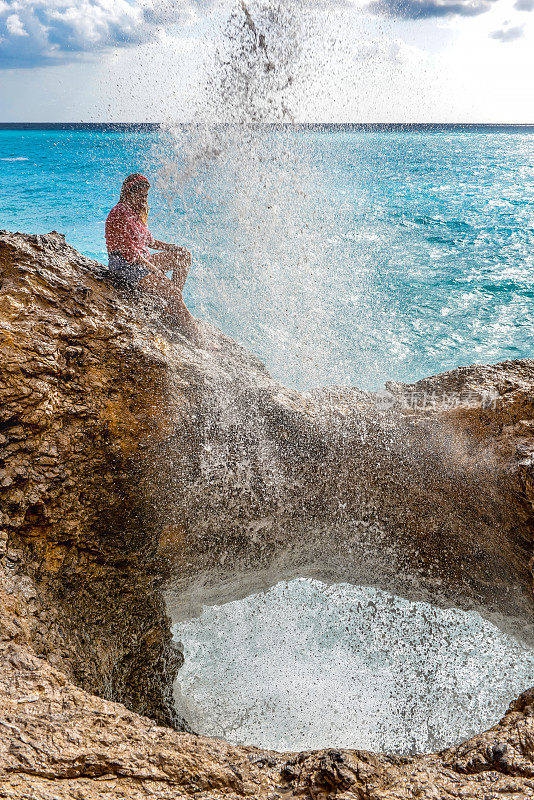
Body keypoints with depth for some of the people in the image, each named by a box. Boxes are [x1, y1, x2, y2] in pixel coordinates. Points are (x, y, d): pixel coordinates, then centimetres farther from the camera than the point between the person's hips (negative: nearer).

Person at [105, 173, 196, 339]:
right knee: (172, 292, -23)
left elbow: (149, 241, 22)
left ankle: (173, 304, 0)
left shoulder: (137, 212, 14)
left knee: (184, 256, 5)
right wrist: (155, 269, -19)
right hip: (125, 266, -10)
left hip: (141, 261, 10)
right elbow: (129, 251, -20)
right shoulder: (120, 213, -15)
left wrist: (172, 247, 5)